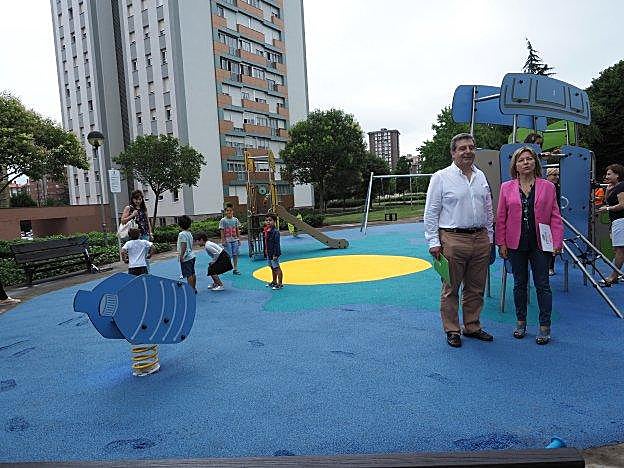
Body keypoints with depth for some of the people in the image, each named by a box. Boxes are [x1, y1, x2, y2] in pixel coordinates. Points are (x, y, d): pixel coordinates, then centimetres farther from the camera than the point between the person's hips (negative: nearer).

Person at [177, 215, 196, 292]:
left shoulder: (182, 234, -16)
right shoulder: (189, 233, 10)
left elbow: (184, 246, -23)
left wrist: (181, 256, -21)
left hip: (186, 258, -9)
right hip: (191, 256, 9)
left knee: (188, 275, -6)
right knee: (192, 273, 15)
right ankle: (194, 288, 25)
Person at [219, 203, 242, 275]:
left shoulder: (235, 219, 5)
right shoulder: (223, 220, -4)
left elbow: (237, 230, 10)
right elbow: (222, 231, -4)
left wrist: (239, 239, 8)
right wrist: (223, 241, -8)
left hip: (235, 240, 4)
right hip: (227, 240, -3)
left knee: (235, 254, 6)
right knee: (228, 256, -4)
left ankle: (235, 269, 15)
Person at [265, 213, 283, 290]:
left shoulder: (275, 231, -18)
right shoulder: (268, 231, 9)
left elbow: (277, 244, -20)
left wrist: (275, 254, -21)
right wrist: (267, 251, 18)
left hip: (274, 253, -9)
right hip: (269, 253, 9)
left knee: (277, 268, -2)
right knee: (272, 268, 19)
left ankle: (280, 283, 7)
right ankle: (274, 282, 32)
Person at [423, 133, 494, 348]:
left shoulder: (481, 176, 14)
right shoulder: (441, 177, -4)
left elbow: (488, 210, 20)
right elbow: (431, 213, -6)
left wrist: (489, 237, 16)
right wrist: (433, 242, -10)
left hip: (480, 239, 6)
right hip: (453, 239, -5)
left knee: (476, 289, 13)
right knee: (451, 289, 3)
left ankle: (472, 327, 28)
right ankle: (452, 330, 16)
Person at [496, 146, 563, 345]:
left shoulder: (548, 187, 2)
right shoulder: (506, 187, 3)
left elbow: (555, 217, 2)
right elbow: (501, 218, 3)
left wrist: (557, 243, -5)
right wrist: (501, 243, 0)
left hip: (540, 244, -1)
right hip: (516, 244, 1)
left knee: (542, 285, 4)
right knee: (520, 284, 11)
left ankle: (544, 327, 15)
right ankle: (521, 322, 26)